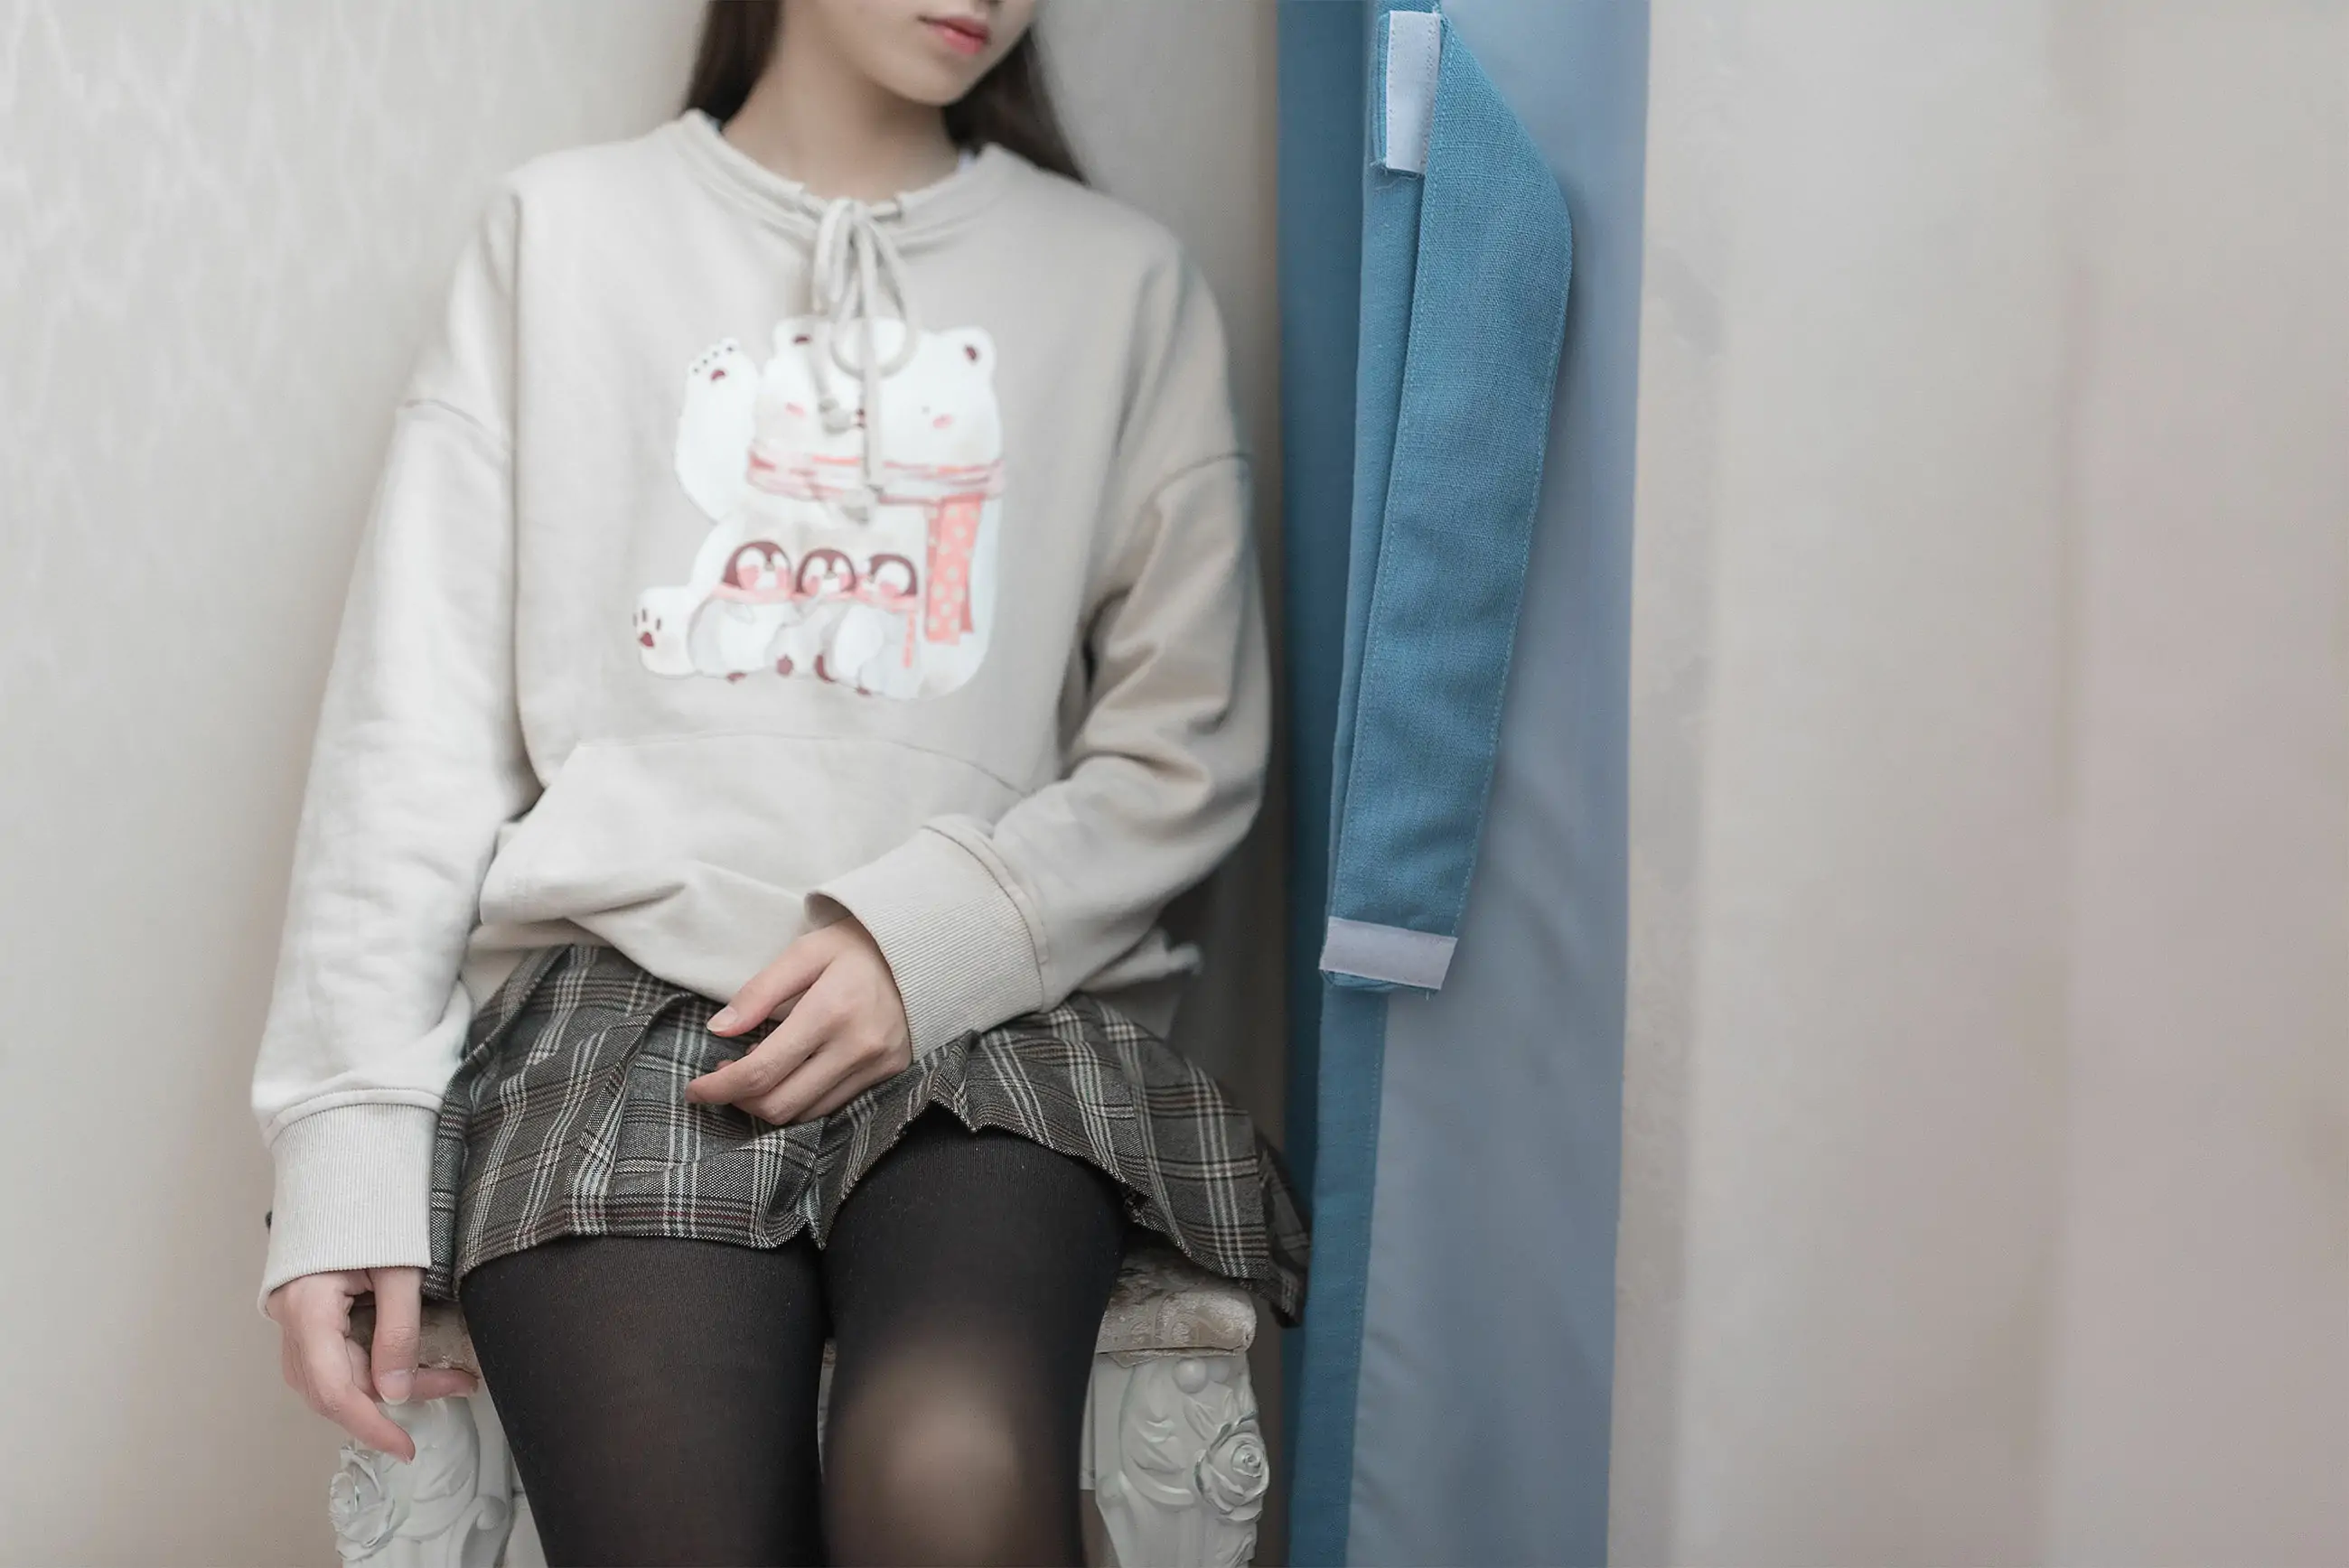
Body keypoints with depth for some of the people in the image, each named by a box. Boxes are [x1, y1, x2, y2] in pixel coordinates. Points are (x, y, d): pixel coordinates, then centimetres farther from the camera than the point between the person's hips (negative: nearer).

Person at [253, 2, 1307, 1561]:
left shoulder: (1123, 281, 13)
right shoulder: (562, 233, 13)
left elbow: (1187, 747, 9)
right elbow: (417, 728, 6)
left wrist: (936, 938, -9)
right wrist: (350, 1147, -4)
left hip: (991, 1007, 0)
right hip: (619, 976, 0)